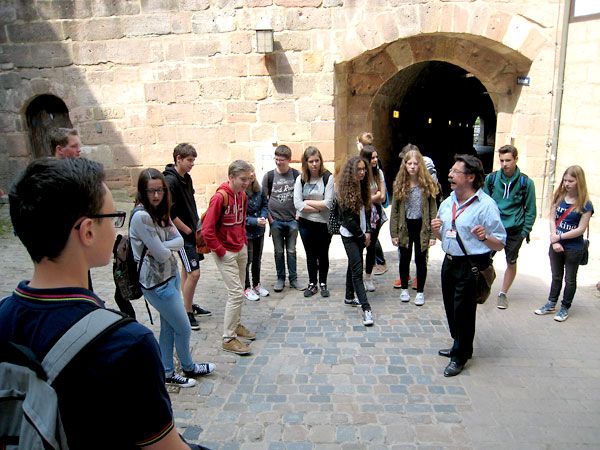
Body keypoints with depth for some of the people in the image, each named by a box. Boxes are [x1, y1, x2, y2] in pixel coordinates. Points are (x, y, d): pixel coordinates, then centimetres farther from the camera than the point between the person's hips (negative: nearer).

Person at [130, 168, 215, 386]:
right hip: (156, 282, -8)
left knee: (168, 327, 18)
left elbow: (180, 241, -1)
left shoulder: (161, 212, 6)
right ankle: (188, 367, 32)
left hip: (171, 275, 8)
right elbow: (161, 254, -23)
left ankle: (167, 373, 33)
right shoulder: (141, 216, -23)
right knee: (183, 328, 7)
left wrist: (163, 245, -19)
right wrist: (170, 244, -3)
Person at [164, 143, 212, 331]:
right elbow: (170, 213, -22)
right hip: (183, 234, -9)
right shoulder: (170, 181, -19)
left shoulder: (186, 178, 8)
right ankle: (187, 312, 6)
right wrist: (188, 231, -15)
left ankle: (189, 305, 30)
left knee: (186, 270, 18)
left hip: (191, 231, 9)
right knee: (194, 273, -8)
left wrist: (197, 223, 8)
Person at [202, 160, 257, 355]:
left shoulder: (242, 195, 4)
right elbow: (207, 231, -21)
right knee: (236, 293, -8)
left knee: (238, 291, 17)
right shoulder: (220, 197, -21)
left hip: (241, 250, 8)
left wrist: (244, 241, 11)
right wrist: (221, 251, -15)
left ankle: (236, 325, 33)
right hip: (226, 253, -8)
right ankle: (228, 339, 3)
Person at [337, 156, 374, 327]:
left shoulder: (363, 187, 7)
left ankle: (350, 297, 31)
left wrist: (368, 231, -1)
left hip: (361, 234, 7)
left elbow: (366, 211, 11)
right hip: (349, 235, -7)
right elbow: (348, 218, -16)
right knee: (357, 270, -10)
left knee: (353, 265, 17)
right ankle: (366, 309, -12)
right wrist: (362, 236, -9)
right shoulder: (344, 189, -15)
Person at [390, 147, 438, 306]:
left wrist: (432, 234, -10)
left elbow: (433, 210, -5)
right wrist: (394, 233, -3)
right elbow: (394, 210, 1)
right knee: (404, 259, 12)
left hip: (421, 227, -1)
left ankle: (420, 292, 23)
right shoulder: (399, 184, -1)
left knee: (421, 260, 8)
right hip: (405, 227, 2)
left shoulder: (427, 184, -6)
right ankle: (404, 289, 31)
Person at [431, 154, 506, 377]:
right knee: (451, 308, 18)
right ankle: (459, 346, 39)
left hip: (471, 266, -7)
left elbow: (500, 244, -15)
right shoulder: (447, 203, 7)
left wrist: (484, 237, -35)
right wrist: (436, 230, -4)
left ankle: (460, 356, 23)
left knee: (463, 312, 3)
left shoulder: (486, 205, -15)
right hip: (450, 262, 7)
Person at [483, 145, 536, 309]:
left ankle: (503, 294, 27)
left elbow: (530, 210, 2)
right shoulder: (491, 179, -1)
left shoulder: (526, 183, -4)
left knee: (511, 263, 10)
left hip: (514, 230, 0)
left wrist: (525, 231, -3)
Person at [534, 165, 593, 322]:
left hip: (574, 249, -4)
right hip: (556, 245, 4)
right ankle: (551, 304, 31)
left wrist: (559, 236, -15)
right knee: (556, 277, 19)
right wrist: (554, 241, -12)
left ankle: (565, 308, 25)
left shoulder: (585, 205, -13)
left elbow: (581, 229, -15)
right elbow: (552, 219, -2)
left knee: (570, 279, 12)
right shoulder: (559, 197, -1)